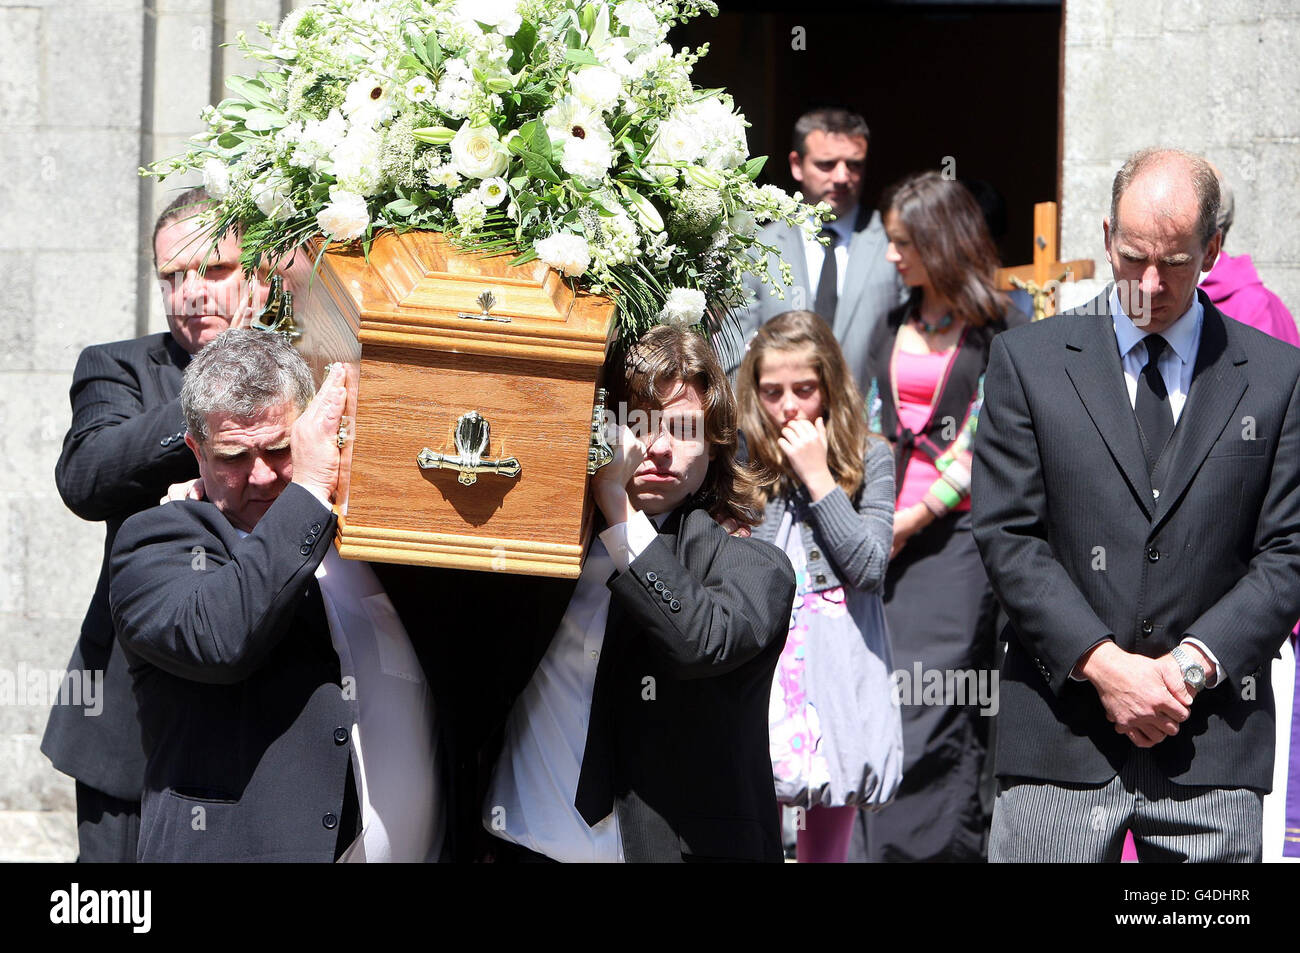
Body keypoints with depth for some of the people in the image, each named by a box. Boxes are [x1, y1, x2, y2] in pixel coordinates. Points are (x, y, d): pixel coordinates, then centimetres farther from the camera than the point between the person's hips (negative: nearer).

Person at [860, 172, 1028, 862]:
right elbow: (876, 428, 16)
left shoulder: (1000, 332, -2)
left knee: (928, 710, -11)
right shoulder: (892, 330, 17)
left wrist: (920, 514, -10)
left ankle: (923, 845, -8)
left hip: (958, 530, -6)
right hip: (893, 535, 6)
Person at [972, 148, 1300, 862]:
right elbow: (1006, 536, 0)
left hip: (1213, 747, 0)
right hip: (1060, 736, 0)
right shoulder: (1028, 361, 5)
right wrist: (1103, 663, -10)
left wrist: (1192, 664, -8)